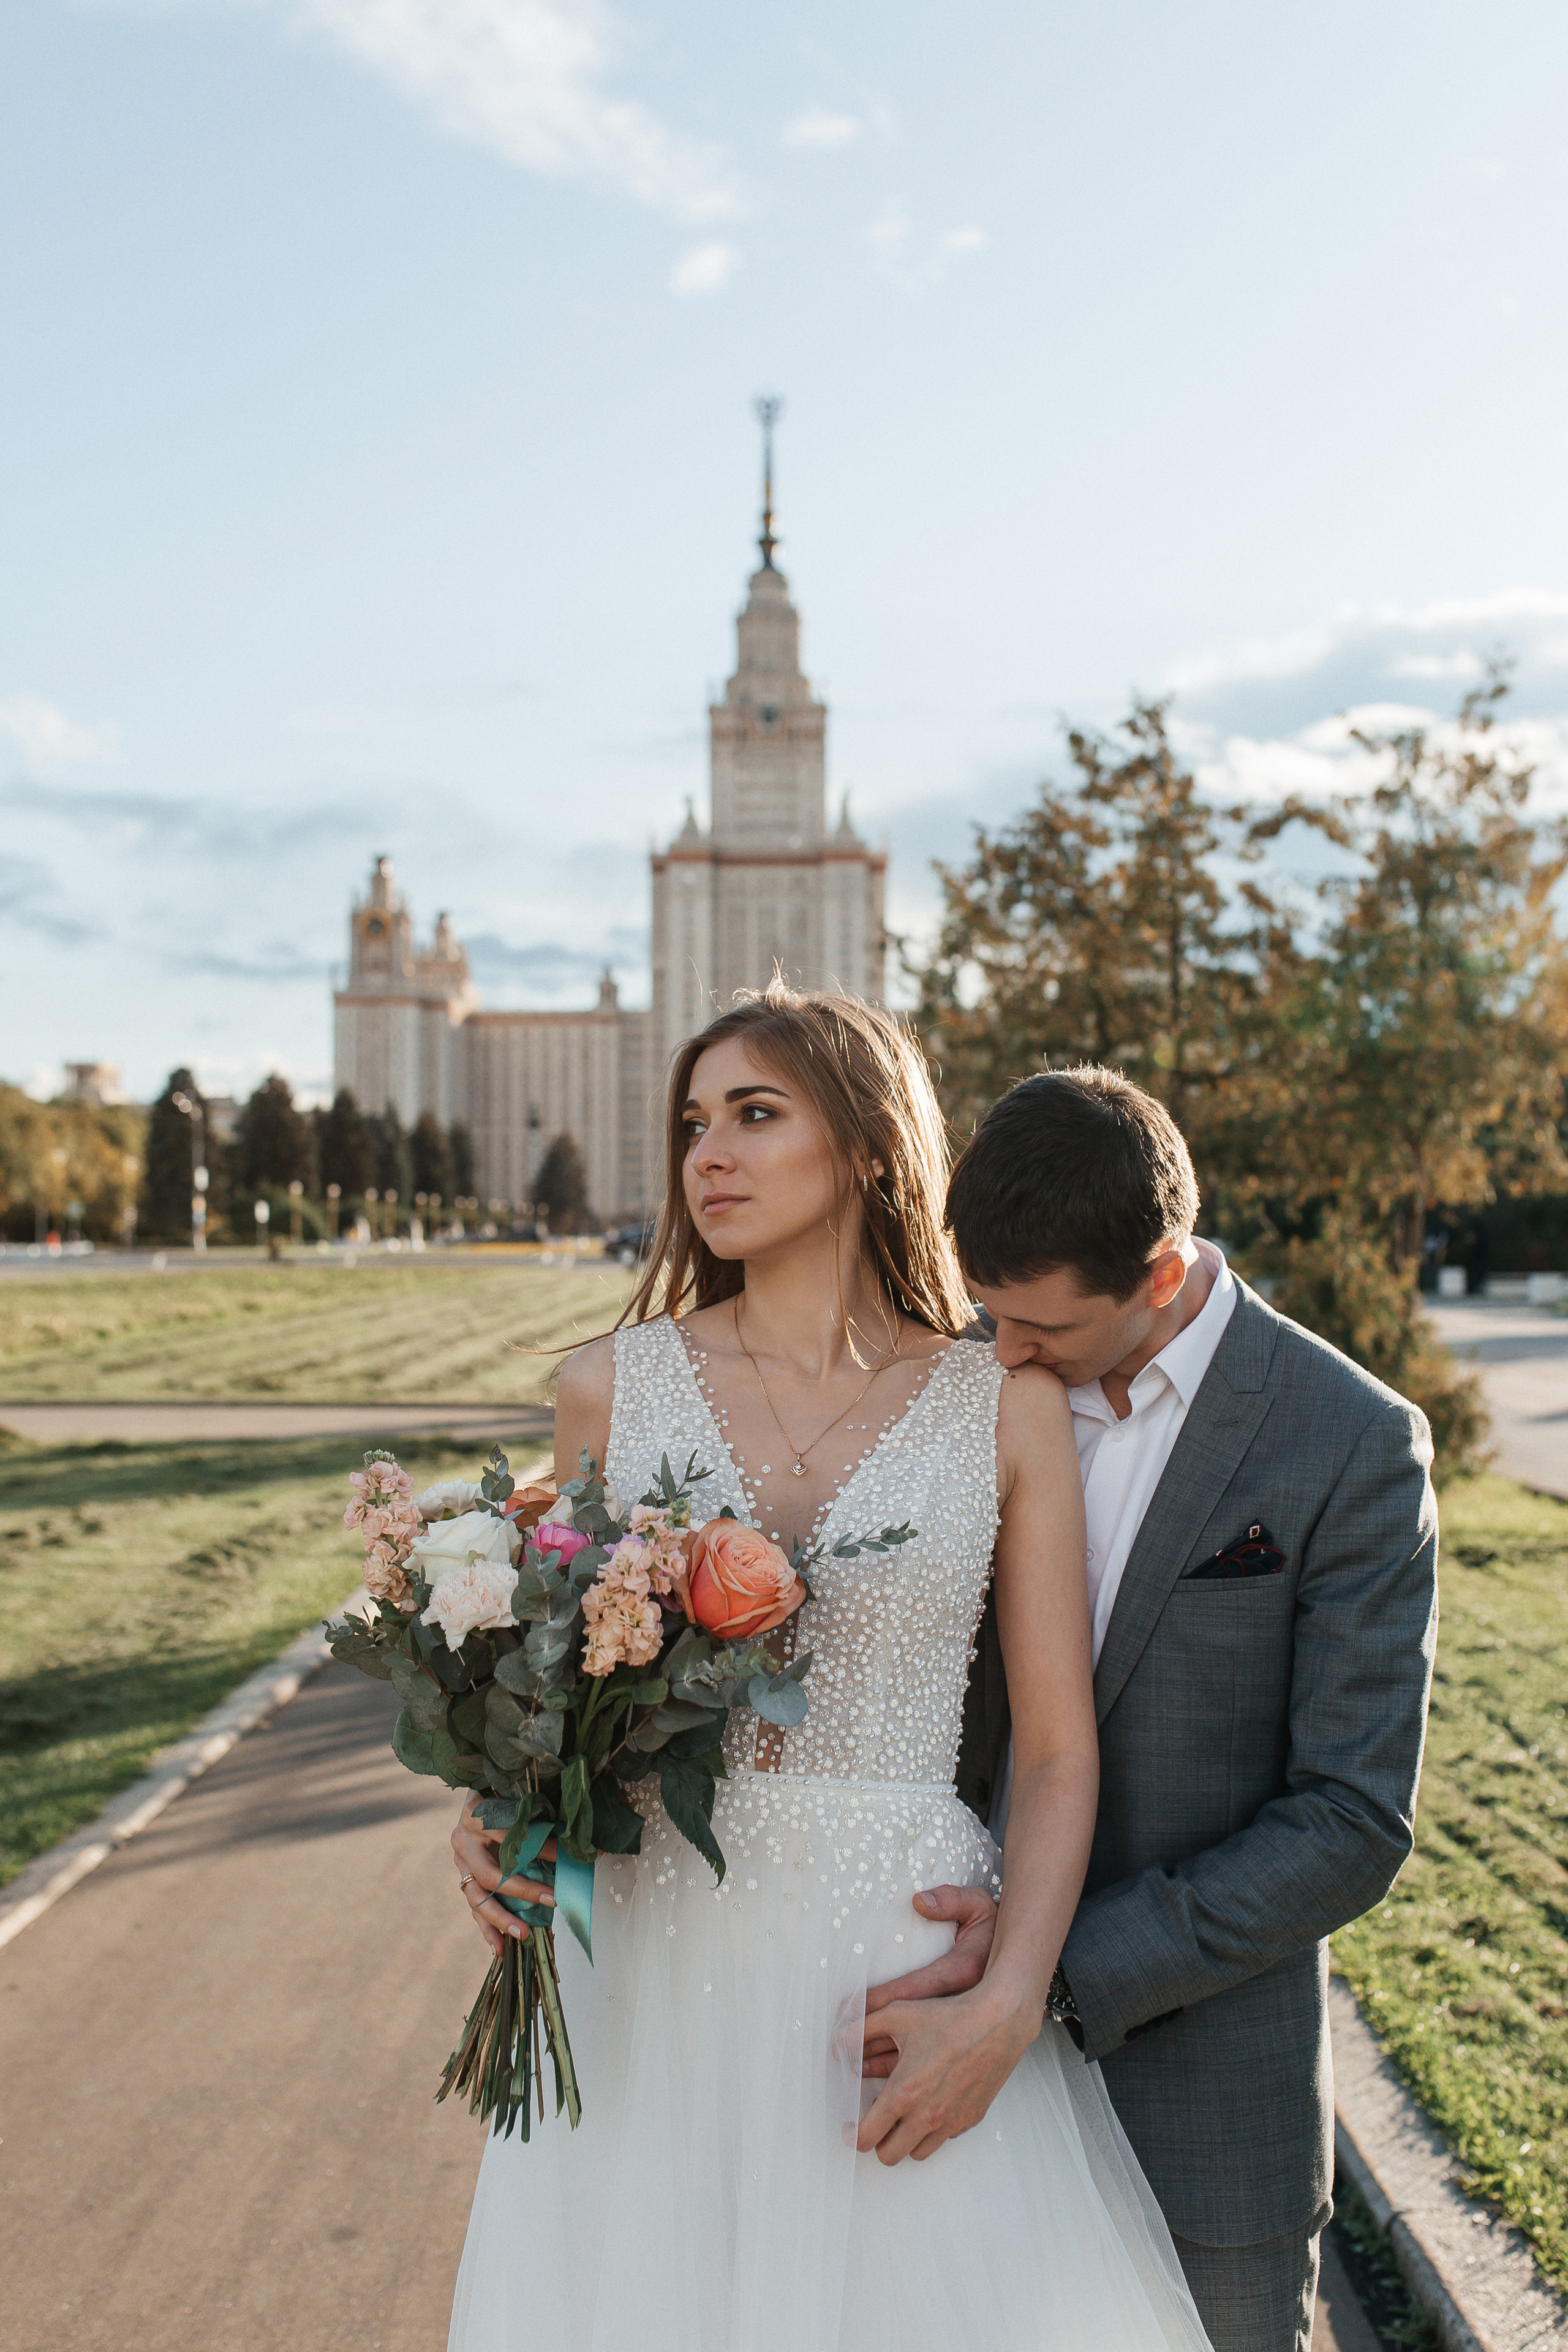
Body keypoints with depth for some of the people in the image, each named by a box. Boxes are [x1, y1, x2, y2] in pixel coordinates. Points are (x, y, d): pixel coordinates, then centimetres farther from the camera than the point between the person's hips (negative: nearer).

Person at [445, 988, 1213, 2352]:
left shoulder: (1008, 1409, -3)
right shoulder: (614, 1388, 2)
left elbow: (1059, 1753, -2)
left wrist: (1008, 2008, -13)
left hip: (907, 1986, -1)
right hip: (653, 1977, 2)